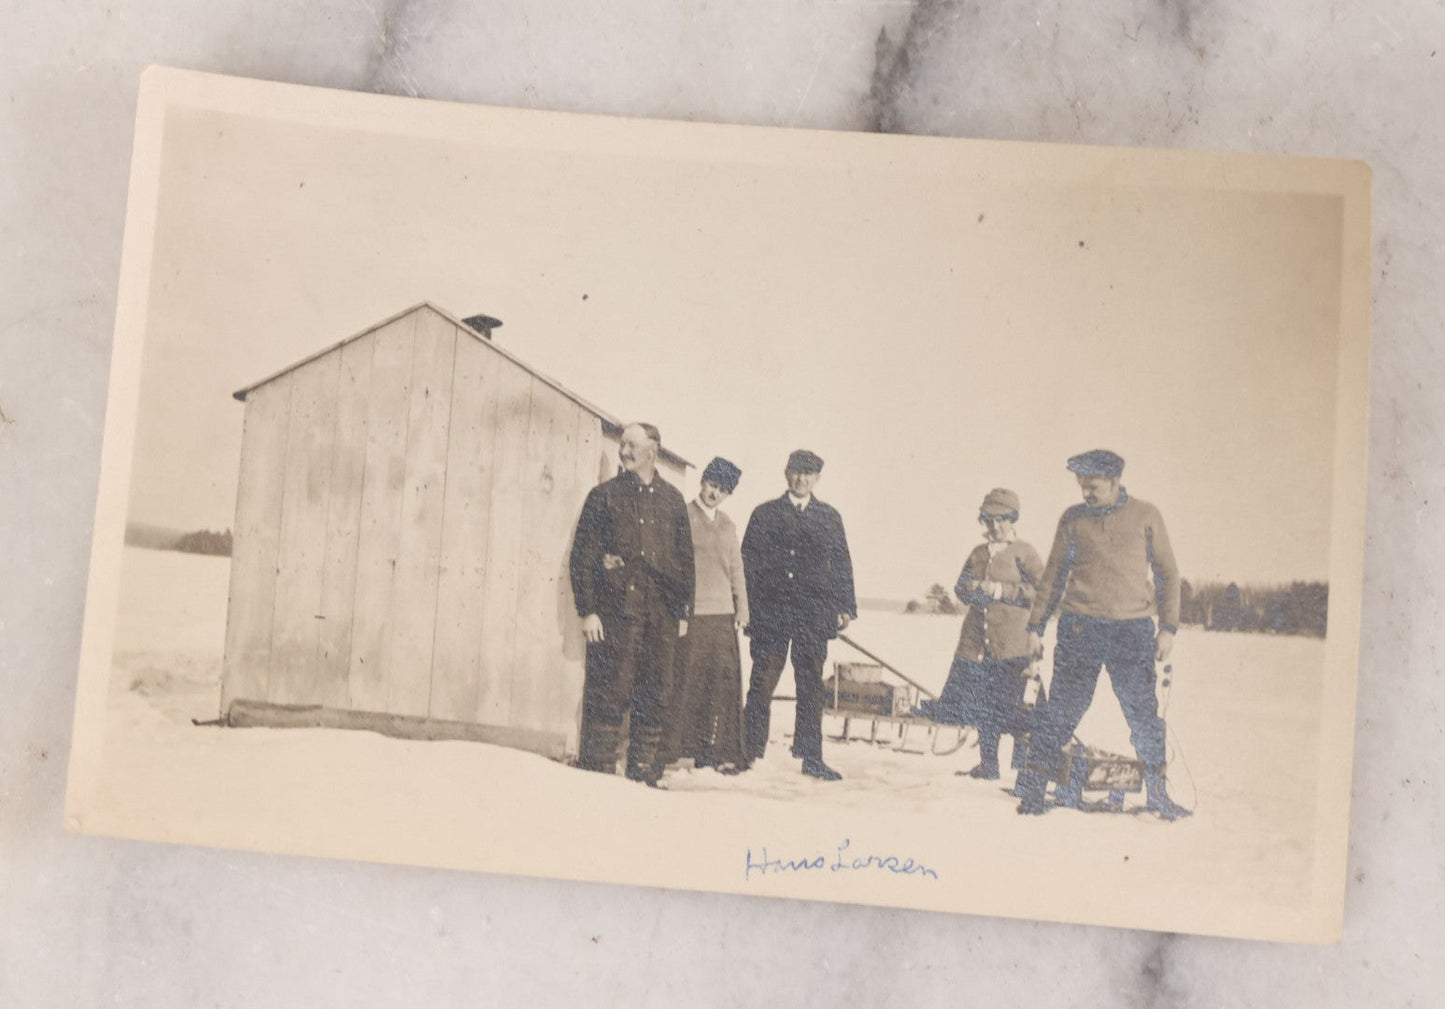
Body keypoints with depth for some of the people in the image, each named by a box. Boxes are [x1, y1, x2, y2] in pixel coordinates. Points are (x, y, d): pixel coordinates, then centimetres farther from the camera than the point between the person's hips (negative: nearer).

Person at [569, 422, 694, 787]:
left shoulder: (672, 500, 15)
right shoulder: (605, 495, 5)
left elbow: (685, 558, 17)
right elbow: (582, 554, 1)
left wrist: (683, 612, 11)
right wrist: (587, 610, -7)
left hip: (663, 616, 3)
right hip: (616, 609, -3)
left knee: (655, 695, 5)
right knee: (610, 692, -7)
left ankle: (643, 772, 14)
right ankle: (599, 769, 1)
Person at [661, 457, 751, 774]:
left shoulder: (727, 525, 19)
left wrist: (742, 608, 15)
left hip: (723, 614, 5)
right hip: (691, 613, -5)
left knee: (724, 681, 0)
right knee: (687, 681, -6)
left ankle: (719, 751, 7)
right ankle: (677, 751, 2)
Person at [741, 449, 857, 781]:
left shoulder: (829, 517, 14)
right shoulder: (765, 514, 8)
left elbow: (841, 564, 14)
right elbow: (748, 561, 6)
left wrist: (845, 607, 6)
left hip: (813, 616, 2)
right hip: (771, 613, -2)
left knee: (811, 686, 5)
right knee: (762, 683, -1)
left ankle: (811, 757, 12)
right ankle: (750, 753, 6)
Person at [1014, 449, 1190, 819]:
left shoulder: (1145, 516, 5)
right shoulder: (1073, 519, 7)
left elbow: (1167, 573, 8)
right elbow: (1053, 576, 12)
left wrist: (1168, 627, 0)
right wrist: (1036, 627, 10)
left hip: (1133, 630, 0)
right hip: (1079, 627, 0)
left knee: (1143, 713, 3)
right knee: (1062, 710, 0)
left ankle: (1157, 792, 18)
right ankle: (1032, 789, 8)